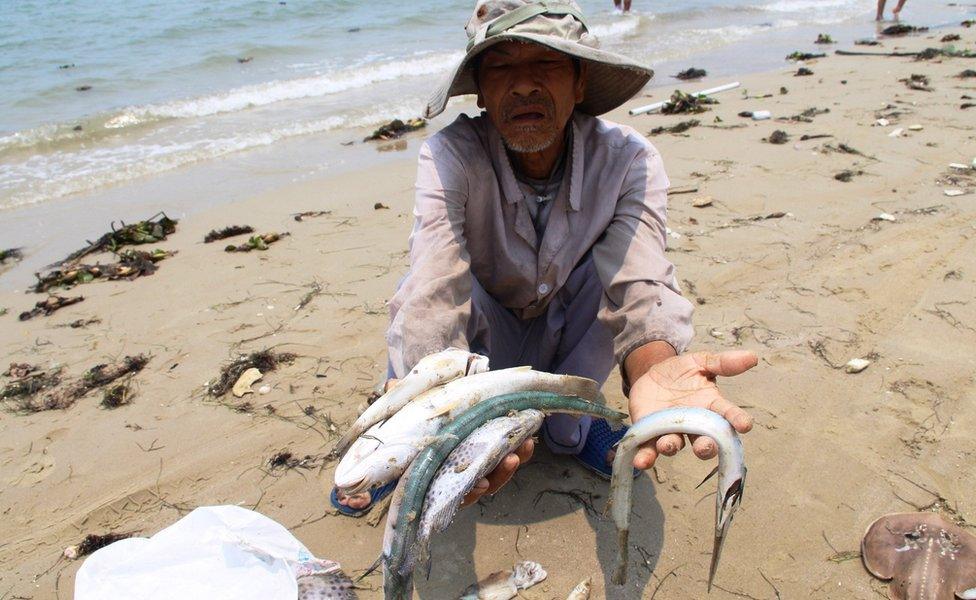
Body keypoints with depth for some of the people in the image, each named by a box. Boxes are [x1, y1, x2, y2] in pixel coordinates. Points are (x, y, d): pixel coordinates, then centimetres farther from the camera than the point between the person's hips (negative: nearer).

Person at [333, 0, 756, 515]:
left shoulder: (628, 159, -21)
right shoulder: (450, 155, -27)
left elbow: (639, 283, -33)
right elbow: (432, 290, -41)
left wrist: (655, 367, -56)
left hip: (565, 344, 2)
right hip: (484, 343, -2)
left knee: (612, 264, -28)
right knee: (416, 281, -33)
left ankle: (566, 423, -5)